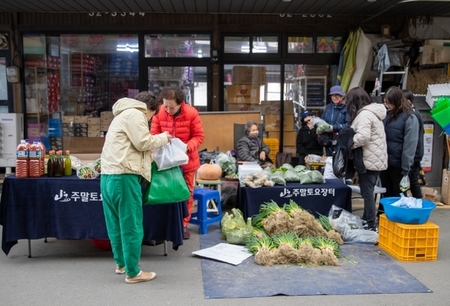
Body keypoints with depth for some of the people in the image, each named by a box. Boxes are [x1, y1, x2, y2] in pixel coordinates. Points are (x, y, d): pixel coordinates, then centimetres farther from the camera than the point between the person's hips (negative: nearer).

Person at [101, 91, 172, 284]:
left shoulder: (123, 115, 27)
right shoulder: (134, 114, -6)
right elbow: (143, 143, -12)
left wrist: (159, 139, 23)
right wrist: (164, 138, 3)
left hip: (109, 175, 11)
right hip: (123, 176, -11)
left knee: (117, 223, 18)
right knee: (131, 226, -3)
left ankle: (121, 263, 31)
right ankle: (133, 273, 4)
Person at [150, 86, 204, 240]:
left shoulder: (191, 113, -17)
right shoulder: (159, 113, -11)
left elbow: (199, 136, -13)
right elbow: (154, 135, -7)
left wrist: (187, 147, -30)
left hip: (187, 159, -1)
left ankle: (184, 224, 22)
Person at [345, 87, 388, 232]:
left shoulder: (364, 114, -16)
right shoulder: (372, 112, 17)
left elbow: (363, 136, -29)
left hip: (369, 160, -10)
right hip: (375, 159, 10)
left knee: (367, 193, -4)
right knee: (368, 192, 18)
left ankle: (371, 226, 1)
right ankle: (366, 220, 28)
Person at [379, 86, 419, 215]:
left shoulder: (409, 118, -13)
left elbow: (410, 145, -14)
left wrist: (406, 169, -14)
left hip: (398, 164, -5)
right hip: (384, 161, 5)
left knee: (398, 195, 10)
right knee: (386, 193, 18)